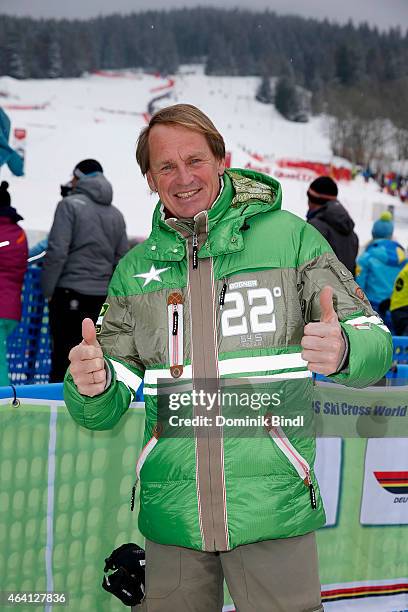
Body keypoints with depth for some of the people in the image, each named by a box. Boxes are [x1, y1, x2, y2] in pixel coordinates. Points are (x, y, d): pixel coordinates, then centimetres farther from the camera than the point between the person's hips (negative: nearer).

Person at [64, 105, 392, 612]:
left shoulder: (290, 237, 0)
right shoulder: (135, 269, 9)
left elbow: (373, 339, -1)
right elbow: (106, 410, 9)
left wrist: (341, 351, -25)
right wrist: (91, 385, -14)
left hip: (272, 510, -2)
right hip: (172, 513, 3)